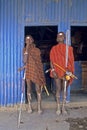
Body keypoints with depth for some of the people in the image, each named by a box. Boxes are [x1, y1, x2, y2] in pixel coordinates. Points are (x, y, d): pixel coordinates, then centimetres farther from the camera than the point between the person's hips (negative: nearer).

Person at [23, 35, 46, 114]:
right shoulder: (25, 49, 0)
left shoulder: (37, 50, 0)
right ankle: (29, 106, 12)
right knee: (29, 88, 5)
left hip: (36, 71, 0)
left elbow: (39, 62, 3)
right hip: (28, 71, 0)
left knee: (38, 89, -2)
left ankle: (39, 107, 4)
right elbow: (24, 61, -13)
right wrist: (27, 49, -16)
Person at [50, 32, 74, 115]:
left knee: (64, 89, 4)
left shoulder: (69, 48, 6)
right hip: (57, 71, -1)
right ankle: (58, 108, 7)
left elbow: (71, 60, 2)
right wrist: (53, 70, -11)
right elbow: (51, 60, 2)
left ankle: (63, 107, 11)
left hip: (66, 71, 1)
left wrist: (69, 70, -12)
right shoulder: (54, 48, 6)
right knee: (58, 89, 2)